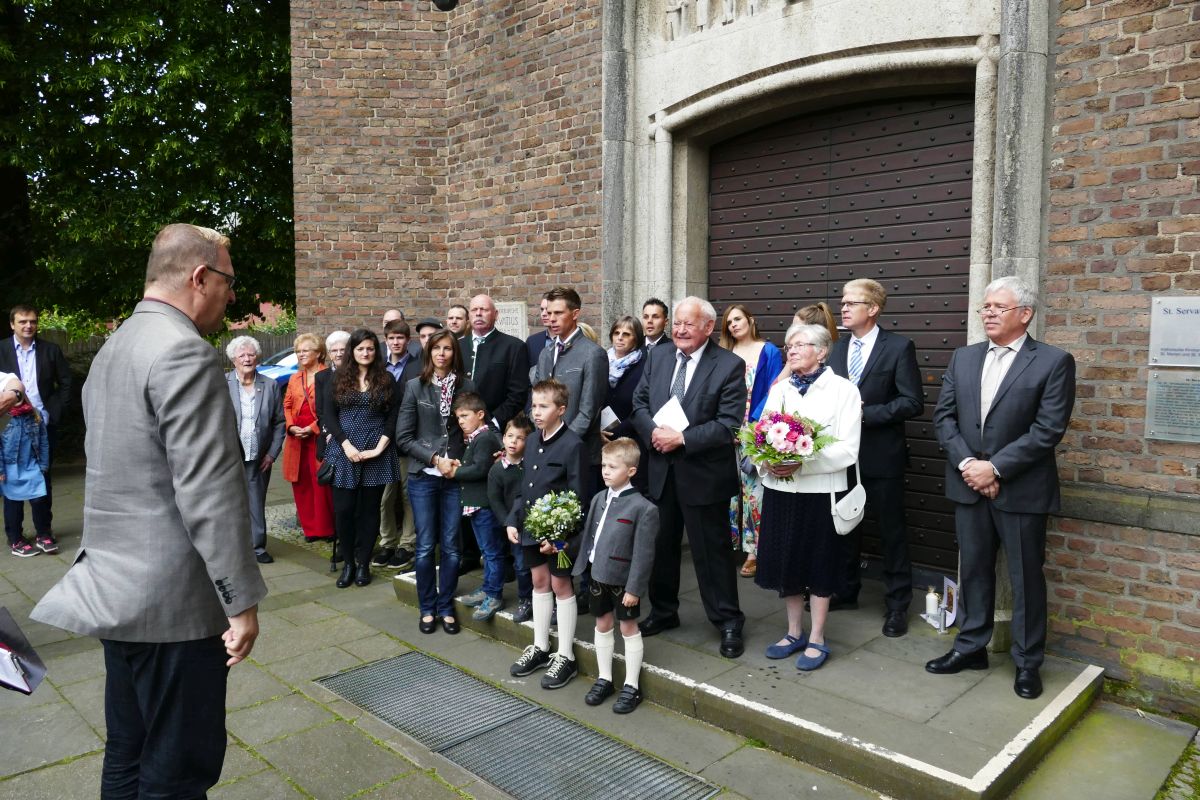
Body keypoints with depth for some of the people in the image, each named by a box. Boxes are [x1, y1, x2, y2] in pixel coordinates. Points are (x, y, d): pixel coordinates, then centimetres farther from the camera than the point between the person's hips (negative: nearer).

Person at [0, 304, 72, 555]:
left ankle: (43, 532, 15)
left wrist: (52, 413, -5)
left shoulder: (51, 350, 2)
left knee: (42, 480, 7)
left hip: (43, 425, 0)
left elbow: (66, 383, 3)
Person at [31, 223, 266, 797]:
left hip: (116, 588, 10)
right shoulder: (184, 352, -19)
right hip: (172, 599, -10)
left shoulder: (112, 349, 12)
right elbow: (209, 493, -23)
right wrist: (241, 600, -17)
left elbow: (111, 468, 17)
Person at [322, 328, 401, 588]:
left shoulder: (387, 380, 6)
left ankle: (363, 563, 17)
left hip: (376, 452, 0)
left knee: (369, 509, 5)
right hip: (344, 451, 1)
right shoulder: (339, 379, 7)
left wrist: (380, 447, -9)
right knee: (343, 509, 0)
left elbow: (393, 418, 2)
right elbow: (330, 416, 3)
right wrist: (346, 445, -9)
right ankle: (348, 562, 15)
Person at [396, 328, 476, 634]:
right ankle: (427, 609, 20)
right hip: (423, 477, 0)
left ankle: (446, 608, 20)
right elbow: (403, 437, -1)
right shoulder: (415, 387, 0)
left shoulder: (466, 387, 2)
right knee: (425, 547, 5)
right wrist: (435, 459, -10)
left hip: (455, 477, 1)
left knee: (451, 547, 5)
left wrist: (461, 462, -6)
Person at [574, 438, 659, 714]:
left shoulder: (643, 508, -17)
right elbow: (589, 536, 9)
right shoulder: (599, 499, 3)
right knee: (602, 625, 17)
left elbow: (643, 554, -17)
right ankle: (604, 678, 32)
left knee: (628, 628, 8)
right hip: (598, 574, 6)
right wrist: (583, 567, 7)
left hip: (623, 579, -6)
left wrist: (634, 588, -17)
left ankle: (632, 686, 21)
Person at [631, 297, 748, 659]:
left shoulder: (730, 365, -11)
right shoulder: (657, 357, 6)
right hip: (660, 469, 5)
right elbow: (639, 402, 8)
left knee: (712, 550, 5)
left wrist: (682, 438, -21)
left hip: (703, 473, -5)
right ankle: (663, 611, 35)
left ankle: (728, 621, 21)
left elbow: (730, 423, -16)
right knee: (661, 545, 17)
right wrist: (653, 431, -12)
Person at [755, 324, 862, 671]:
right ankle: (794, 632, 28)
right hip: (779, 488, 5)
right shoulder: (779, 389, 11)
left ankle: (816, 639, 19)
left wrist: (803, 462, -22)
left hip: (820, 490, -5)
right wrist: (768, 462, -13)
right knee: (785, 560, 11)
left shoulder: (842, 390, -4)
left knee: (819, 564, 6)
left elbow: (847, 448, -11)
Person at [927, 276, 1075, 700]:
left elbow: (1048, 428, -14)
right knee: (973, 570, 15)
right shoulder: (963, 357, 8)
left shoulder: (1054, 361, -7)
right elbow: (943, 415, 4)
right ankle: (971, 646, 30)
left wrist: (995, 467, -17)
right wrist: (966, 463, -9)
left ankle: (1028, 662, 24)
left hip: (1021, 489, -4)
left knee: (1026, 578, 8)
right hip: (969, 485, 4)